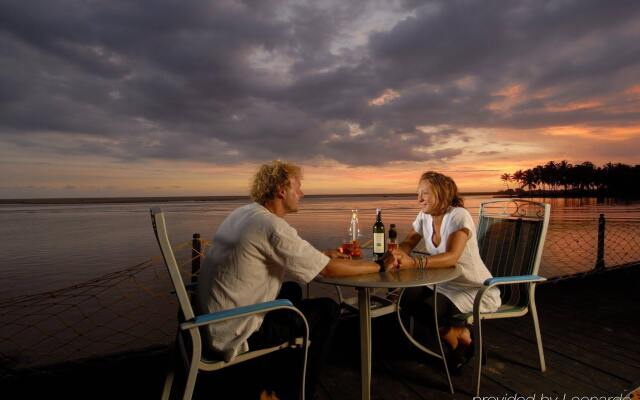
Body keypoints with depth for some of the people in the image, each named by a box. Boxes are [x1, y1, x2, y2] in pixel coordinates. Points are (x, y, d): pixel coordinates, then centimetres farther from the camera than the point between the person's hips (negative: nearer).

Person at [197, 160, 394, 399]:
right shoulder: (272, 226, -23)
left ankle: (278, 377, 36)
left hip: (214, 320, 9)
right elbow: (328, 269, -18)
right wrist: (380, 265, -6)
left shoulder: (243, 213, 5)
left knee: (292, 290, 25)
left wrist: (327, 253, 13)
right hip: (235, 332, -9)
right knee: (328, 311, 0)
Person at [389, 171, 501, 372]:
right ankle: (457, 333, 8)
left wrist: (414, 262, -51)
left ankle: (462, 337, 5)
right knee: (407, 299, -14)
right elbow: (407, 244, -4)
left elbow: (451, 257, -36)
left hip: (476, 290, -7)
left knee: (428, 308, -28)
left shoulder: (459, 216, -22)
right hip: (445, 284, 7)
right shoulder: (424, 216, -1)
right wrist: (400, 253, -29)